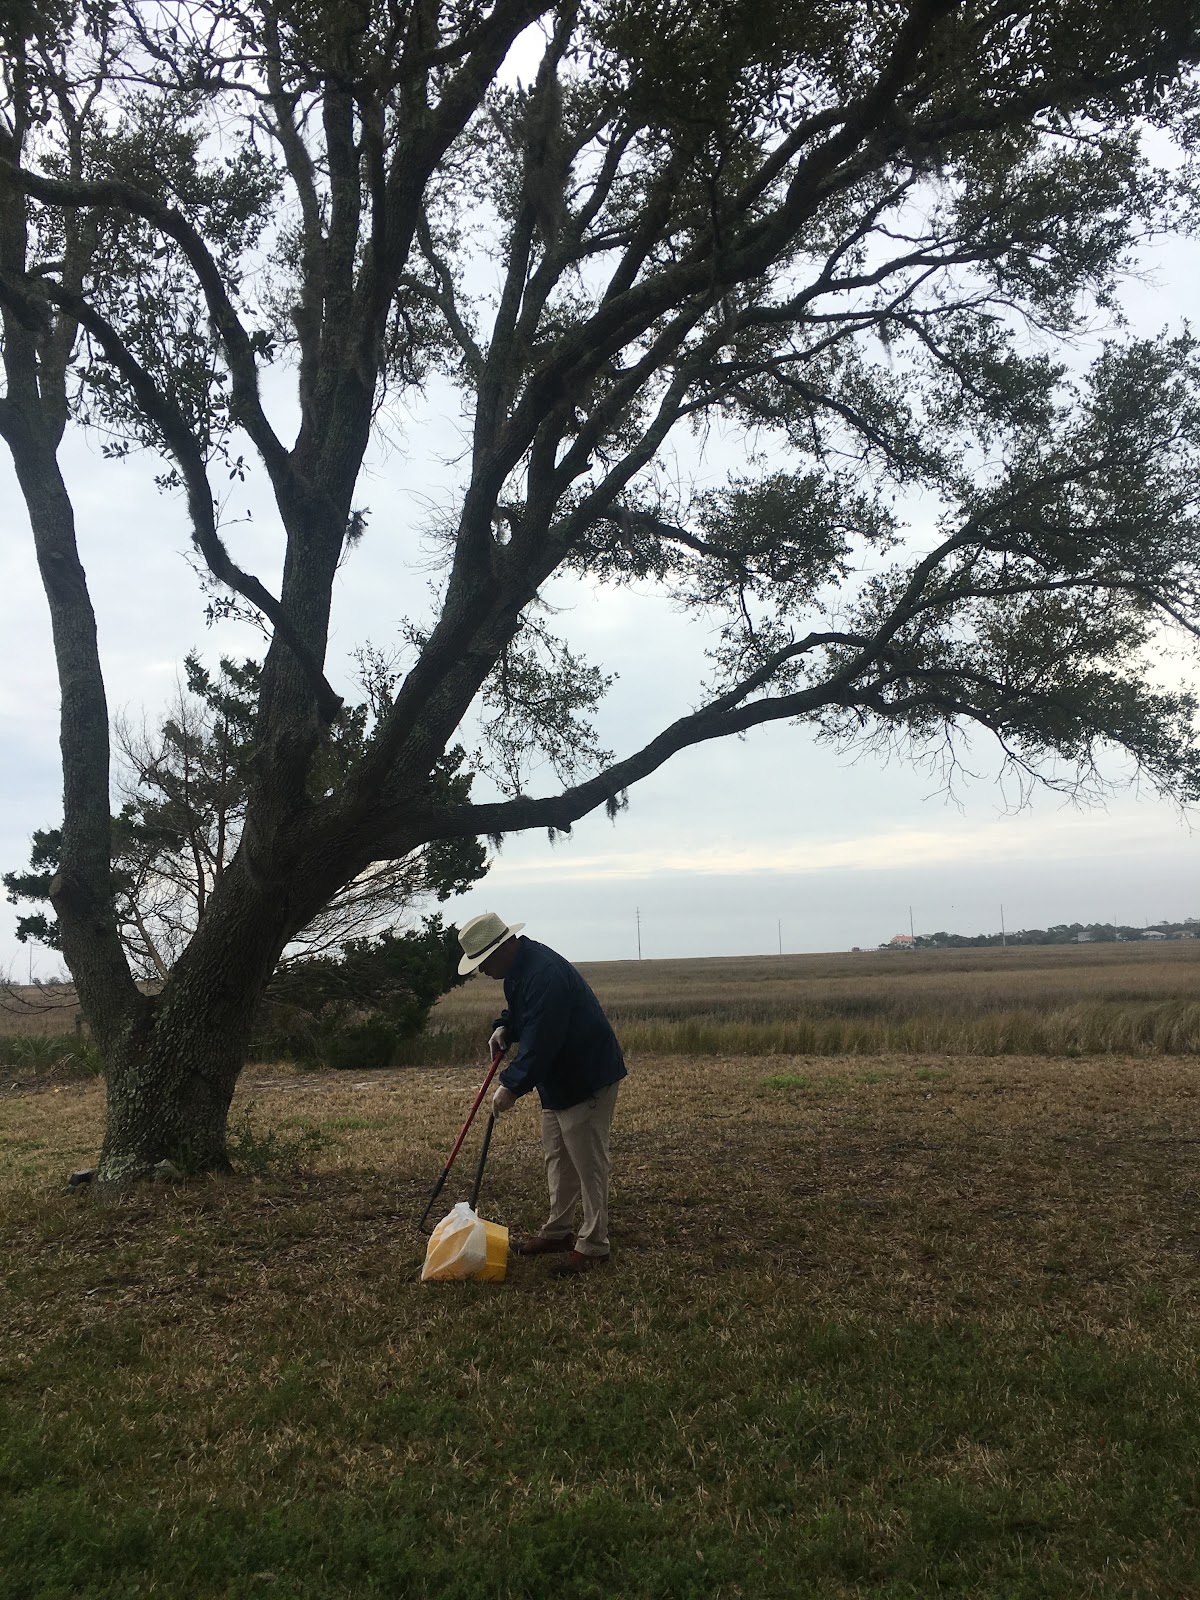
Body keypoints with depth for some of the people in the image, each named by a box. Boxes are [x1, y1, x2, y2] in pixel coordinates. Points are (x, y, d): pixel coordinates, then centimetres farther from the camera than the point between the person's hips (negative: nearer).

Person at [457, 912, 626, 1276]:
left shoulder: (544, 975, -29)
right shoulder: (518, 966, 4)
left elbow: (539, 1041, -32)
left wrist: (512, 1086, -29)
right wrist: (504, 1028, 4)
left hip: (588, 1078, -11)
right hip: (557, 1078, 11)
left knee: (587, 1162, -3)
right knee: (556, 1156, 17)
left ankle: (593, 1245, 5)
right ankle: (557, 1231, 29)